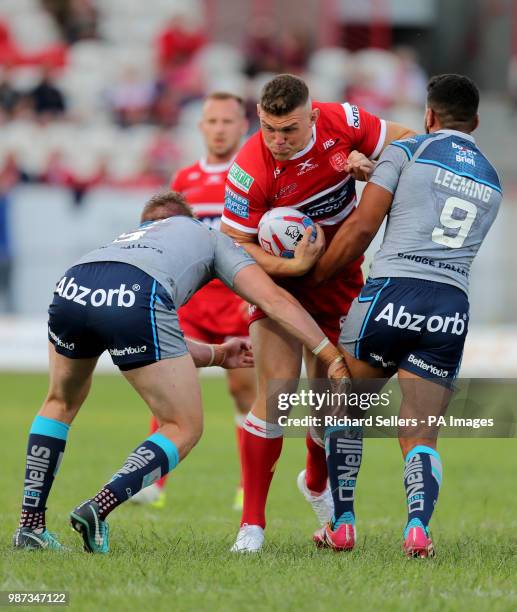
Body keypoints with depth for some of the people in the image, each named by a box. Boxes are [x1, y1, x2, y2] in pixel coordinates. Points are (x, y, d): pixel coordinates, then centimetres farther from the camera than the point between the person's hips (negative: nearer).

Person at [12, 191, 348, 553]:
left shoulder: (127, 239, 45)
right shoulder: (211, 238, 35)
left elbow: (150, 346, 48)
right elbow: (275, 300, 21)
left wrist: (217, 355, 60)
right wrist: (333, 357, 21)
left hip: (72, 288, 5)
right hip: (137, 300, -5)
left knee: (62, 403, 33)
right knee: (184, 429, 11)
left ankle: (30, 524, 26)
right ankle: (97, 509, -6)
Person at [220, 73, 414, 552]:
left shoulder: (342, 121, -17)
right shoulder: (252, 170, -26)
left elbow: (407, 143, -2)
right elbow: (232, 243, -20)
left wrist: (370, 167, -21)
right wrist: (287, 265, -35)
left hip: (339, 277, 3)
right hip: (280, 276, -3)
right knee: (276, 390, -17)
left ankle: (316, 483, 38)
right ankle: (252, 522, -11)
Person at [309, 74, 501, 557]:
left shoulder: (407, 151, 5)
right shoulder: (491, 182, 21)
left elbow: (362, 227, -2)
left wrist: (314, 277, 10)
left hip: (393, 293, -3)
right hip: (453, 306, 4)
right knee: (420, 439, 4)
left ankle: (341, 523, 13)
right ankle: (418, 522, -21)